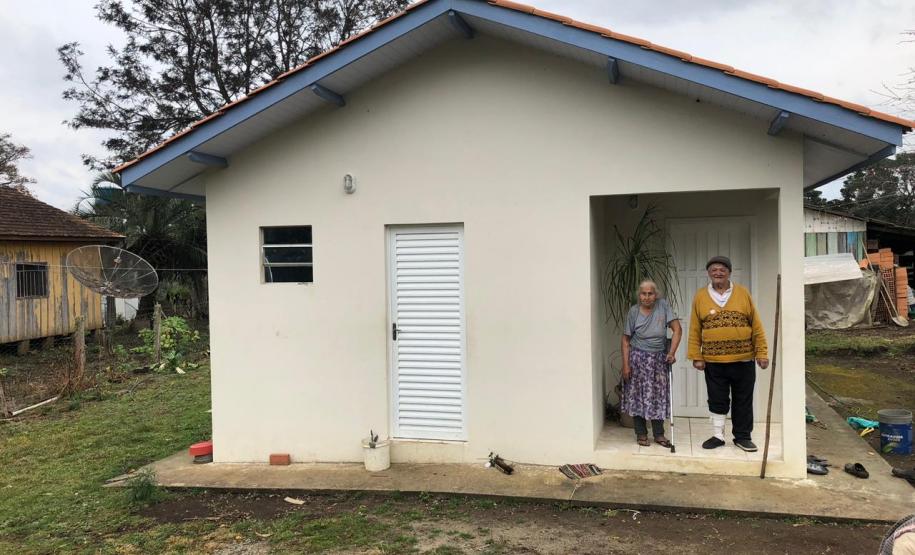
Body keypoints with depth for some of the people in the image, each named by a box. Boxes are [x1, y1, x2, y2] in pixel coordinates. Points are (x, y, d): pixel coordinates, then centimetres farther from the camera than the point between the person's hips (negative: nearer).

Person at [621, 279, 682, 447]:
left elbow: (677, 329, -8)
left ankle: (659, 434, 17)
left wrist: (672, 353, -16)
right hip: (638, 359, -1)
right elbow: (626, 340, -2)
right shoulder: (634, 311, -6)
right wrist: (626, 365, -7)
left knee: (659, 396, 5)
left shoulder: (663, 306, -7)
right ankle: (641, 434, 16)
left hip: (659, 359, 1)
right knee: (638, 396, 3)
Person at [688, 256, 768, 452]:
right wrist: (696, 357, -3)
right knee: (717, 400, 8)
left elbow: (756, 326, 3)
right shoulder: (700, 297, 3)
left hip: (743, 360, 0)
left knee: (743, 401, 9)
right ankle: (718, 435, 21)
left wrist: (762, 353, -1)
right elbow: (695, 331, 2)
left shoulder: (742, 293, 3)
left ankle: (743, 436, 22)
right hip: (713, 362, 0)